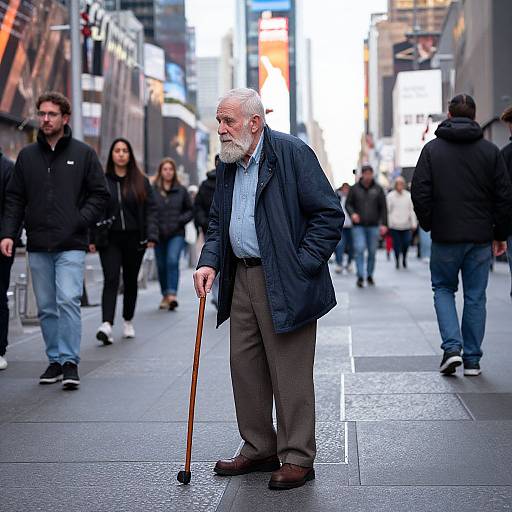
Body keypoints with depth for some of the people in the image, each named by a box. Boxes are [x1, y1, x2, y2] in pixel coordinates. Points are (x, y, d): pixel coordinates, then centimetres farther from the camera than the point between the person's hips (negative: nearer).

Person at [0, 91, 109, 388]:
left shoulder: (83, 154, 3)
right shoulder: (27, 156, 11)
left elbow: (100, 194, 4)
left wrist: (81, 220, -9)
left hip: (71, 246, -3)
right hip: (38, 246, 4)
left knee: (68, 301, -14)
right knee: (46, 307, 8)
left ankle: (70, 362, -8)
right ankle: (55, 361, 18)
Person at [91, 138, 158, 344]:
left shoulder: (141, 181, 6)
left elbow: (150, 209, 3)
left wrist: (151, 235, -9)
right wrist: (92, 238, -2)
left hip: (134, 238, 2)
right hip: (109, 239, -1)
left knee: (131, 280, 12)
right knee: (111, 280, -14)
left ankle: (128, 321, 28)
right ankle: (106, 325, -24)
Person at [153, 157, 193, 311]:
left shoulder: (181, 190, 5)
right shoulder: (152, 190, -1)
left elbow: (190, 210, 12)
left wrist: (180, 220, -4)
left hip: (177, 234, -1)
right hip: (159, 234, 1)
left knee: (173, 260, -19)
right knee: (161, 265, 8)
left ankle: (172, 294, -22)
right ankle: (165, 295, 23)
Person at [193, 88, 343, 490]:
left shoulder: (292, 153, -10)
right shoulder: (228, 163, 12)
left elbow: (329, 214, -12)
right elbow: (218, 220, 22)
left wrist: (301, 267, -15)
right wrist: (209, 262, 5)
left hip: (285, 284, -8)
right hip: (242, 279, 8)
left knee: (290, 373, -2)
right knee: (245, 366, 12)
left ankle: (297, 458, 10)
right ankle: (259, 449, 25)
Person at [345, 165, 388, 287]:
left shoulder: (378, 189, 6)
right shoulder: (355, 189, 3)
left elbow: (383, 207, 6)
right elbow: (348, 204, 8)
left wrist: (384, 224, -3)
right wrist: (352, 213, -13)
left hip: (373, 226, 1)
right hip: (358, 226, -1)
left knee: (372, 252, 6)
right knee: (359, 249, -11)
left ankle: (370, 275, 19)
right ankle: (360, 276, -9)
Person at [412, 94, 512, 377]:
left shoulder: (432, 149, -1)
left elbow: (419, 193, -5)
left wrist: (429, 225, 7)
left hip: (445, 237, -1)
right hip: (480, 237, 1)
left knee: (443, 289, 15)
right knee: (475, 297, 9)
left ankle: (452, 346, -2)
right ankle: (472, 359, 12)